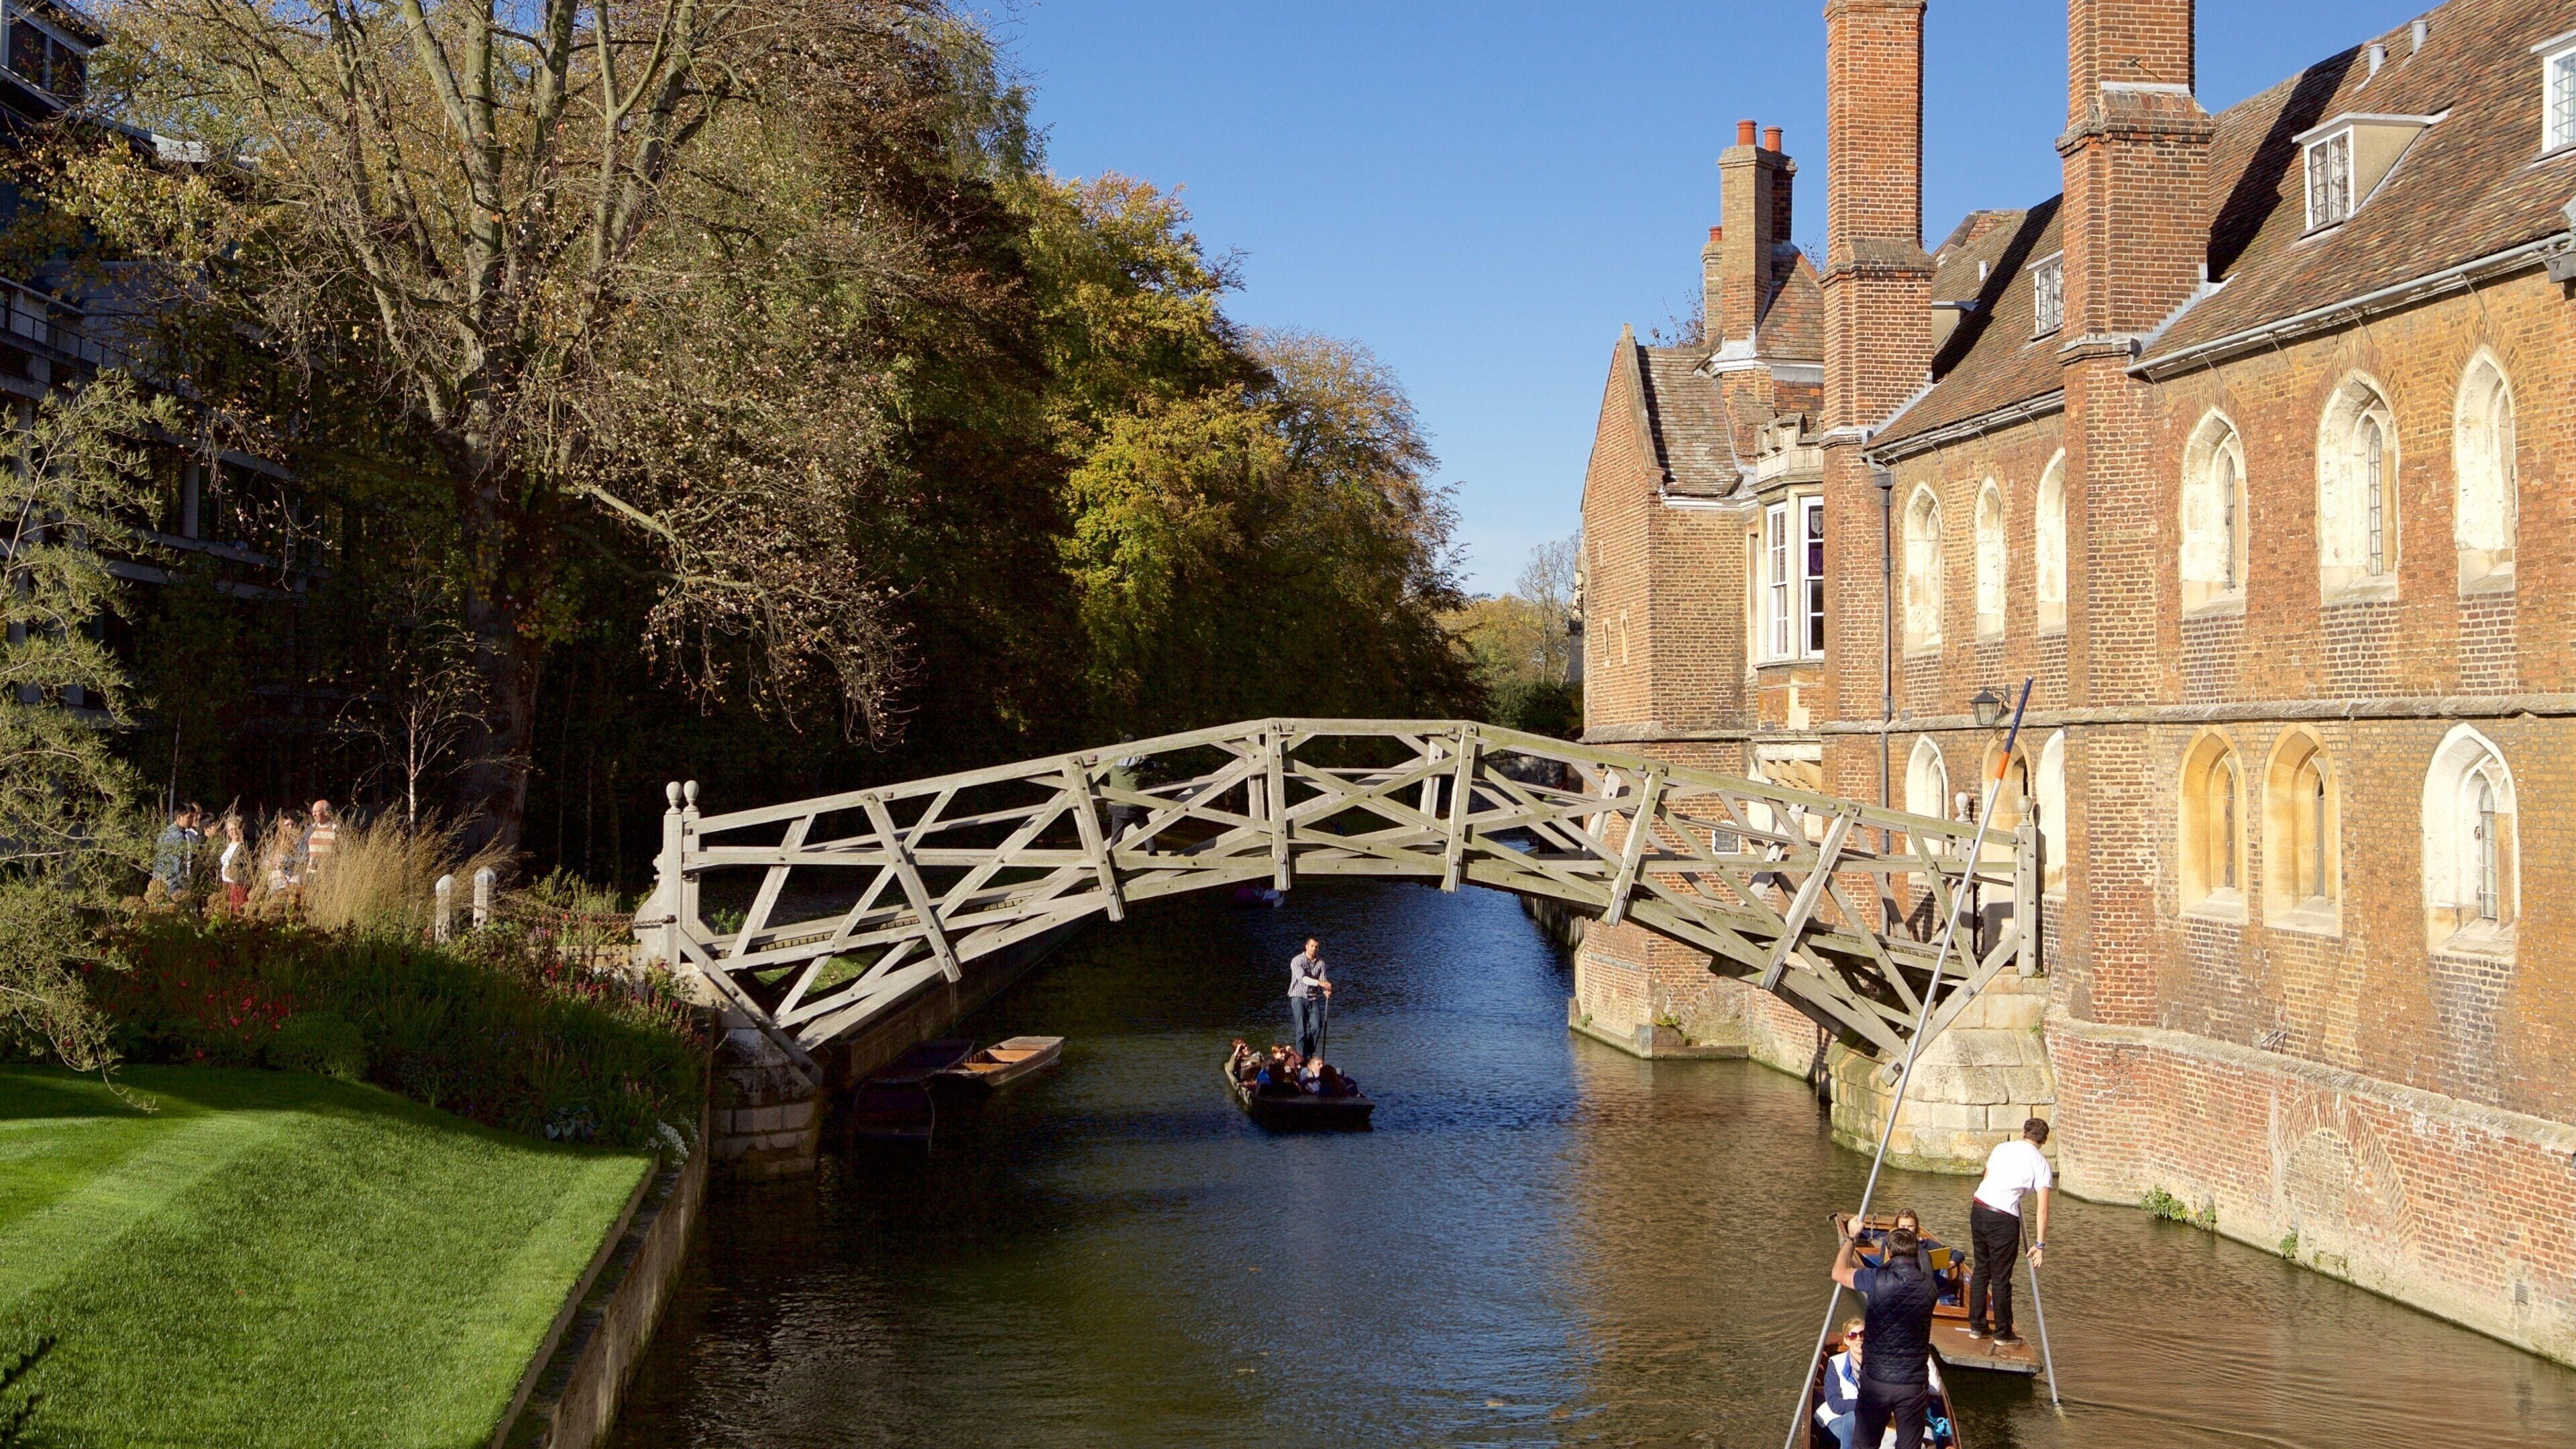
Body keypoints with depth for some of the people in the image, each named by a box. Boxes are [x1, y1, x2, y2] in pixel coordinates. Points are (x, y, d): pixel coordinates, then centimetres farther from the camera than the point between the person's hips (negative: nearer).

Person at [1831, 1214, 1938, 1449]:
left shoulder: (1878, 1280, -14)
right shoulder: (1929, 1286, -4)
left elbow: (1839, 1272, 3)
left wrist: (1851, 1238, 18)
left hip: (1876, 1380, -2)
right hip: (1914, 1383, 2)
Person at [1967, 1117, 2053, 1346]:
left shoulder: (2002, 1148, 14)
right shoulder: (2040, 1162, 0)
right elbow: (2042, 1209, -6)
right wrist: (2039, 1244, -2)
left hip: (1978, 1208, 5)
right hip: (2003, 1218, -5)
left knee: (1981, 1269, 19)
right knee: (2001, 1278, 5)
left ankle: (1976, 1326, 26)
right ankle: (2003, 1333, 16)